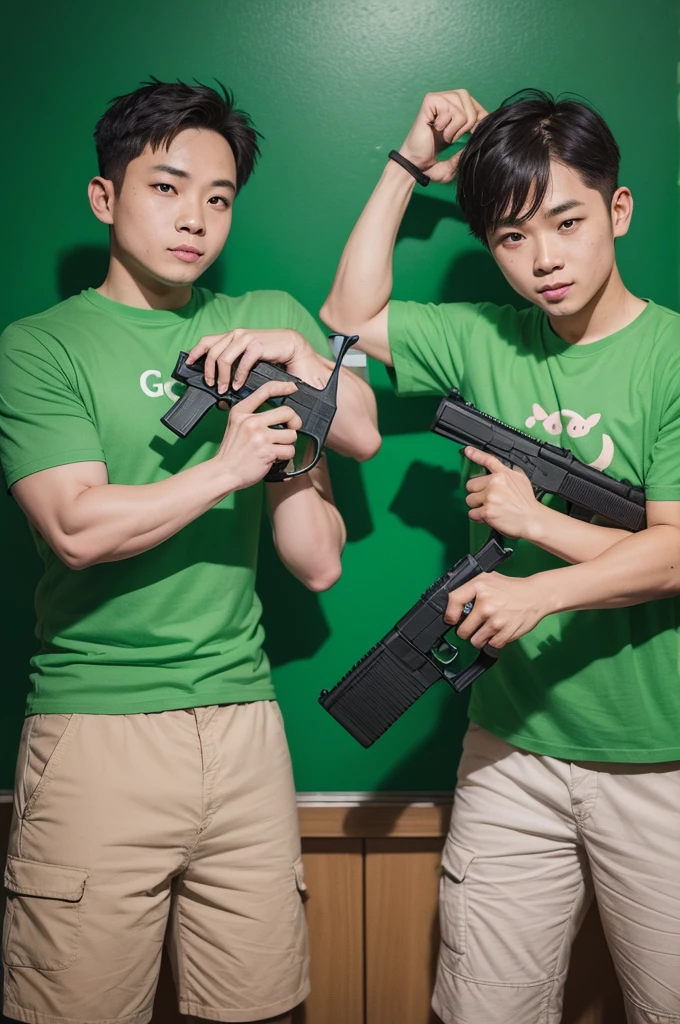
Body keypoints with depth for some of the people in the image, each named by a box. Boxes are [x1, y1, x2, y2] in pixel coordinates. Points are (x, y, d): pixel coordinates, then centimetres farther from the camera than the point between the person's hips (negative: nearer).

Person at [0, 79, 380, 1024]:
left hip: (241, 714, 4)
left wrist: (299, 355, -7)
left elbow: (363, 433, 6)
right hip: (94, 727, -3)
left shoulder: (267, 321, 13)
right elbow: (77, 528, -11)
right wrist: (228, 467, -9)